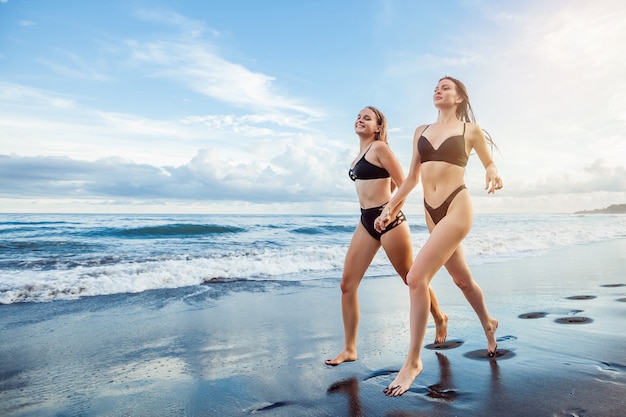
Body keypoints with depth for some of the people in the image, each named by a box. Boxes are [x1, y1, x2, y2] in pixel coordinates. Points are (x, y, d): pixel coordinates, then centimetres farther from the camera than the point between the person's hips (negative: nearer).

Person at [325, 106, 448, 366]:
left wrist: (390, 214, -11)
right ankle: (349, 349, 10)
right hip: (366, 221, 8)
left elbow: (404, 184, -11)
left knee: (411, 278, 10)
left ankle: (440, 318, 38)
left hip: (387, 220, -8)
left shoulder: (380, 147, -8)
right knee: (347, 284, 1)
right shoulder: (361, 154, 16)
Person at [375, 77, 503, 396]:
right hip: (431, 212, 6)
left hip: (456, 208, -6)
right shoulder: (421, 131, 15)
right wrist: (389, 208, 13)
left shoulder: (470, 128, 3)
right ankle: (488, 324, 48)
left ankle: (413, 361, -5)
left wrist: (493, 175, -12)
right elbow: (411, 178, 17)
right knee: (462, 279, 19)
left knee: (416, 277, -18)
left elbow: (490, 163, 12)